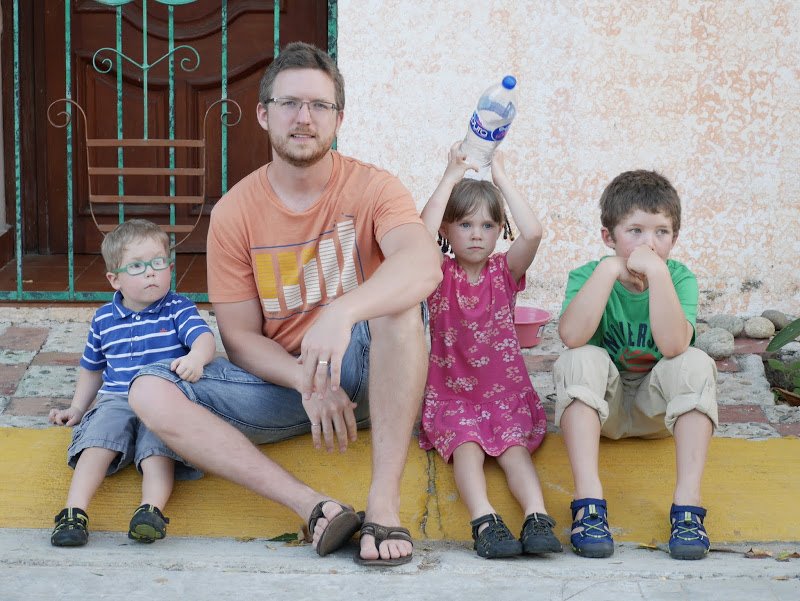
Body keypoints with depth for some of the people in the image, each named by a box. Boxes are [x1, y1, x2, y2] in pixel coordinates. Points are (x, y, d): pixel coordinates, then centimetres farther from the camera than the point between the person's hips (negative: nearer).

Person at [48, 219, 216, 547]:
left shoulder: (179, 309, 6)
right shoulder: (104, 320, 16)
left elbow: (204, 338, -13)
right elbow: (92, 368, 30)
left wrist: (195, 358, -36)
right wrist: (76, 408, 24)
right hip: (115, 400, 2)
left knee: (157, 447, -31)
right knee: (98, 438, -27)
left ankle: (151, 508, -52)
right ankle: (75, 511, -41)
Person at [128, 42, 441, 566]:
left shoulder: (371, 188, -8)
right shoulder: (234, 213, -2)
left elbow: (425, 264, -30)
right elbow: (240, 338, -1)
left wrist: (341, 313, -49)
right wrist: (308, 383, -22)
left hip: (361, 368, -2)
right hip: (278, 379, 2)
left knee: (398, 295, -33)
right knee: (150, 392, -22)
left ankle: (385, 500, -35)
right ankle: (312, 505, -35)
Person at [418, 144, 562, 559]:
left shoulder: (505, 272, 6)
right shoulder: (440, 273, 3)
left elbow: (532, 234, -15)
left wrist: (501, 179, -10)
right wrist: (452, 177, -14)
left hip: (506, 392, 1)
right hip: (452, 393, -1)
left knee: (515, 446, -23)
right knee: (466, 445, -27)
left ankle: (537, 518, -42)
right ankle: (484, 521, -45)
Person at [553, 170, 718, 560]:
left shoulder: (679, 278, -11)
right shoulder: (587, 275, -12)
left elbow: (673, 345, -32)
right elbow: (572, 336, -34)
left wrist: (656, 270, -35)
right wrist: (610, 268, -34)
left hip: (656, 407, 1)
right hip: (601, 405, 0)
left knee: (696, 363, -28)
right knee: (580, 360, -30)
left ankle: (688, 501, -34)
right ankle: (588, 499, -38)